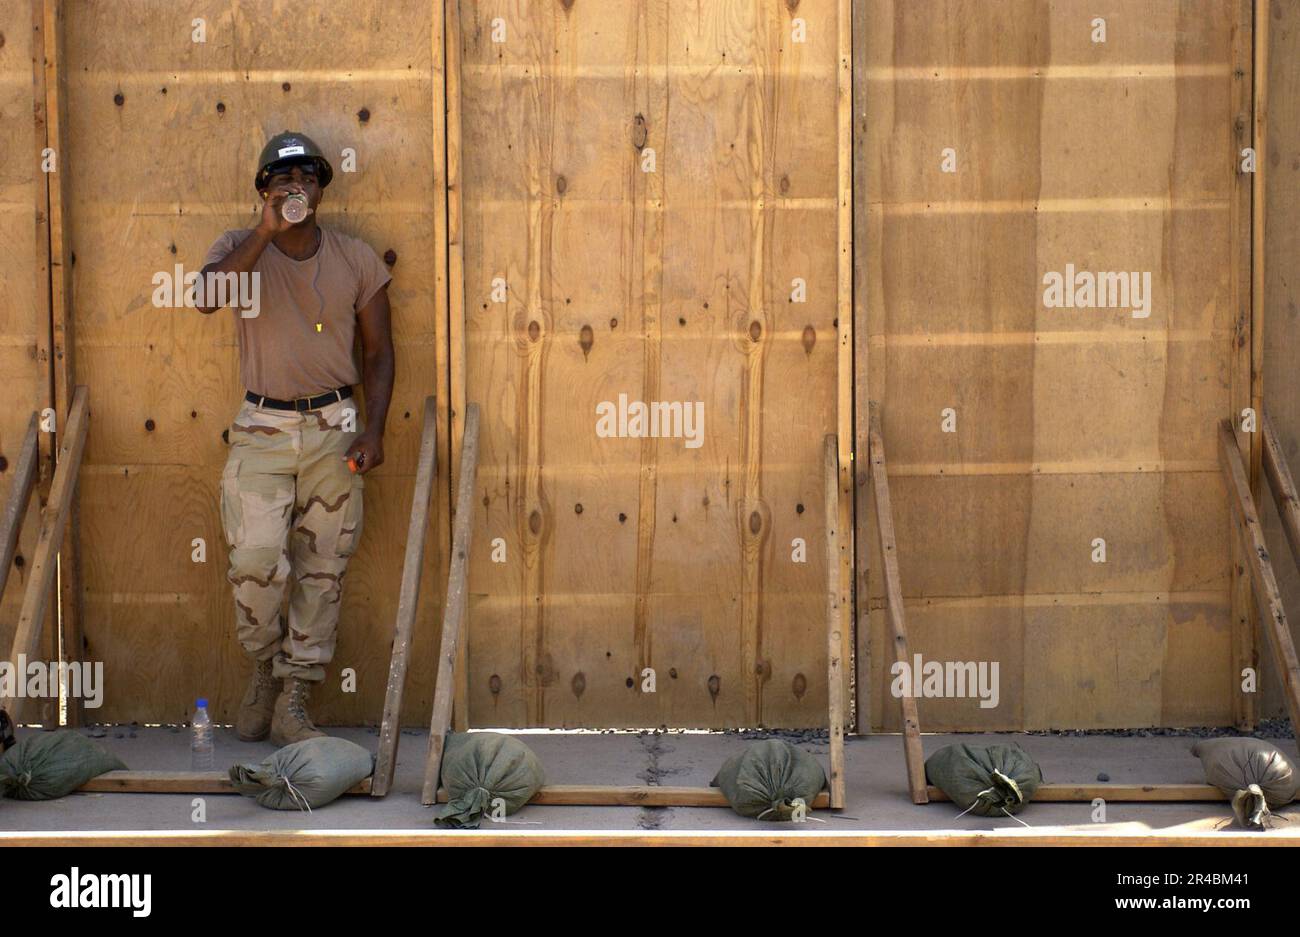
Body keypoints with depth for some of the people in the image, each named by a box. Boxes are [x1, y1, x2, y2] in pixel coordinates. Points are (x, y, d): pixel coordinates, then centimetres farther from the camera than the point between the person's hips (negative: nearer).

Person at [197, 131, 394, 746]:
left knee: (322, 568, 1)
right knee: (255, 559, -15)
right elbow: (207, 298, -20)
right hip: (262, 428, -1)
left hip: (333, 428, 2)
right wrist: (266, 231, -24)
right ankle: (266, 664, 13)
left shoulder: (356, 260, 5)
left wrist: (372, 430, -5)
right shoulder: (241, 248, 2)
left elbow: (378, 353, 8)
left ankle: (291, 705, 8)